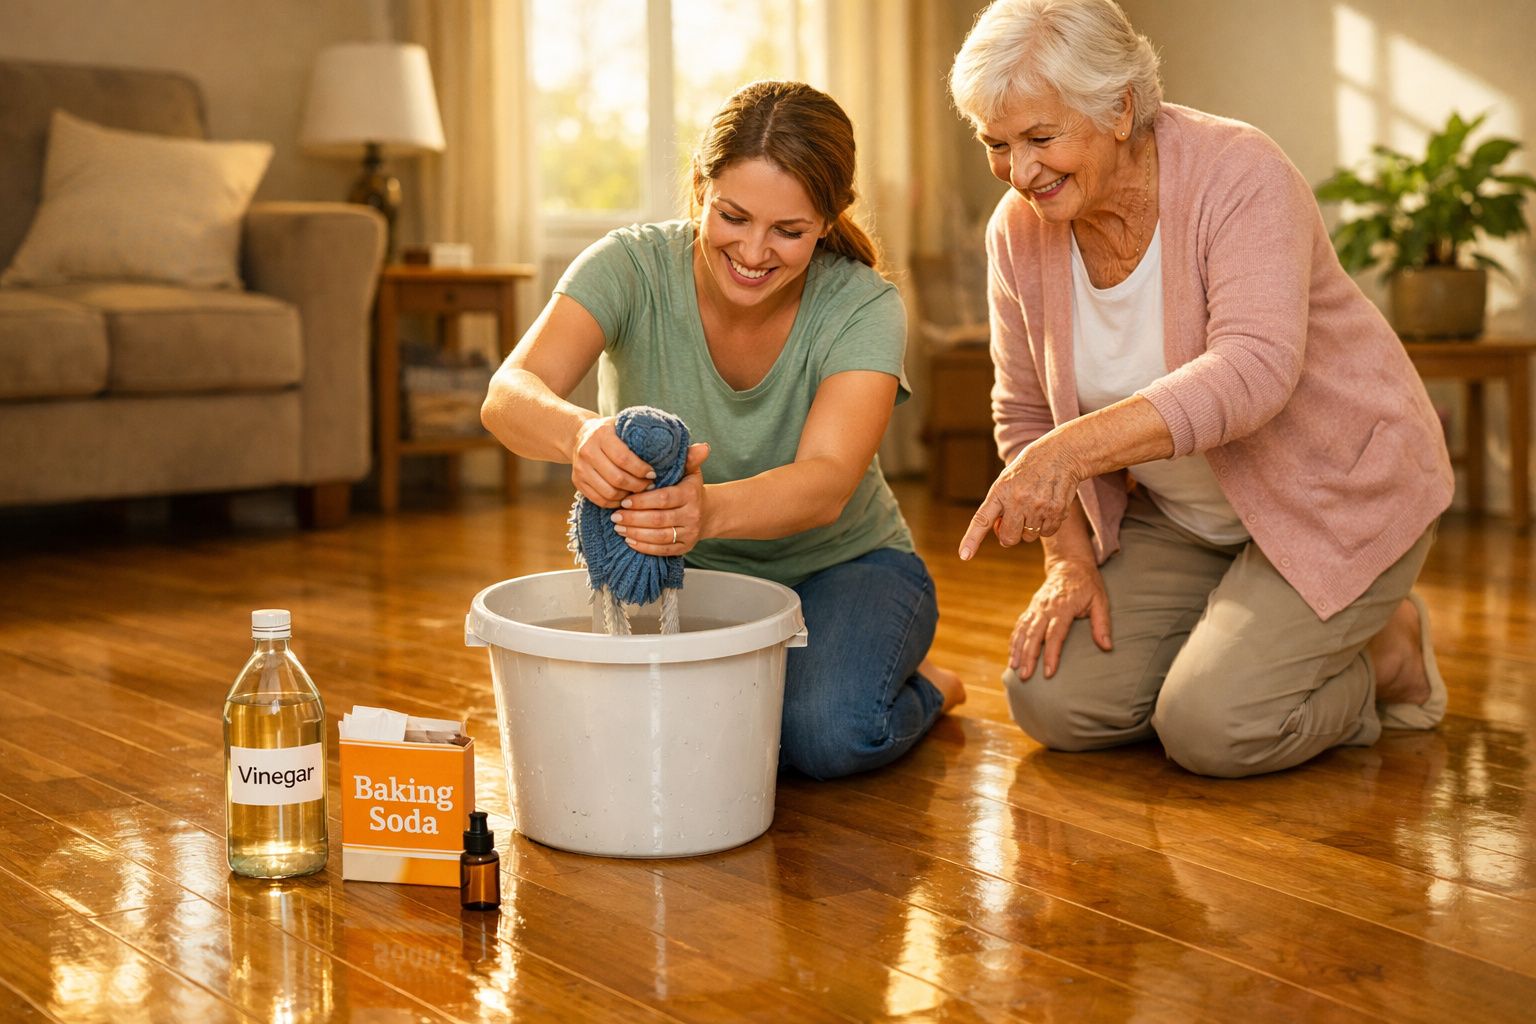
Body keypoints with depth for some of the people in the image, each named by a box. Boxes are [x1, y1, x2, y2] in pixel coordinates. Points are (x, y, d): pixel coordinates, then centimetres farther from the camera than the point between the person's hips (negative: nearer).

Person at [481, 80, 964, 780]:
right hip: (679, 575, 2)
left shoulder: (863, 308, -20)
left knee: (827, 733, -32)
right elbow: (508, 396, -34)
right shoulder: (633, 268, -18)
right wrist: (580, 434, -59)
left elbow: (827, 483, -36)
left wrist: (709, 509, -59)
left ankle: (923, 689, 5)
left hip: (842, 566, -2)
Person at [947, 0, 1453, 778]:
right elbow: (1024, 414, 3)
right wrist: (1070, 559, -9)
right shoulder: (1019, 230, -8)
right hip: (1179, 516, 6)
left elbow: (1253, 370, -39)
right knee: (1054, 702, -6)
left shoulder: (1240, 175, -25)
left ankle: (1387, 652, 9)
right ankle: (1238, 643, 18)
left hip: (1336, 491, -6)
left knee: (1212, 729, -20)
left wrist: (1073, 446, -50)